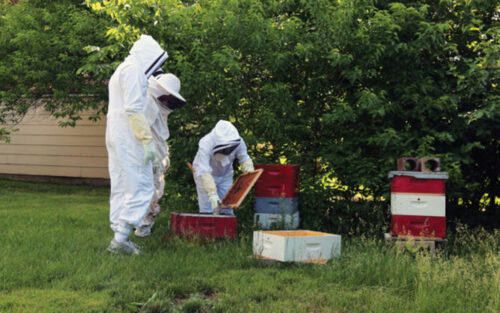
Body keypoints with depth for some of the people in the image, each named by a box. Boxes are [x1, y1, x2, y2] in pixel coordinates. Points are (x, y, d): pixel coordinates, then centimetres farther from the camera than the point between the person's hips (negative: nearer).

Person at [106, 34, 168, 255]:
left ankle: (120, 238, 14)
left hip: (116, 136, 10)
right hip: (129, 138, -10)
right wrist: (147, 141, -20)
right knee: (141, 187, -9)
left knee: (121, 187, 11)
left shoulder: (120, 71, 23)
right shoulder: (133, 70, -9)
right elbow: (133, 109, -19)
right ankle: (120, 238, -11)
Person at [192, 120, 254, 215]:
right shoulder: (205, 144, -37)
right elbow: (204, 172, -42)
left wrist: (249, 170, -31)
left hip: (225, 175, 4)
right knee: (207, 211, -7)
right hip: (206, 175, -4)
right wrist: (212, 194, -49)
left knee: (227, 210, 2)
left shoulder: (238, 141, -24)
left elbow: (244, 158, -9)